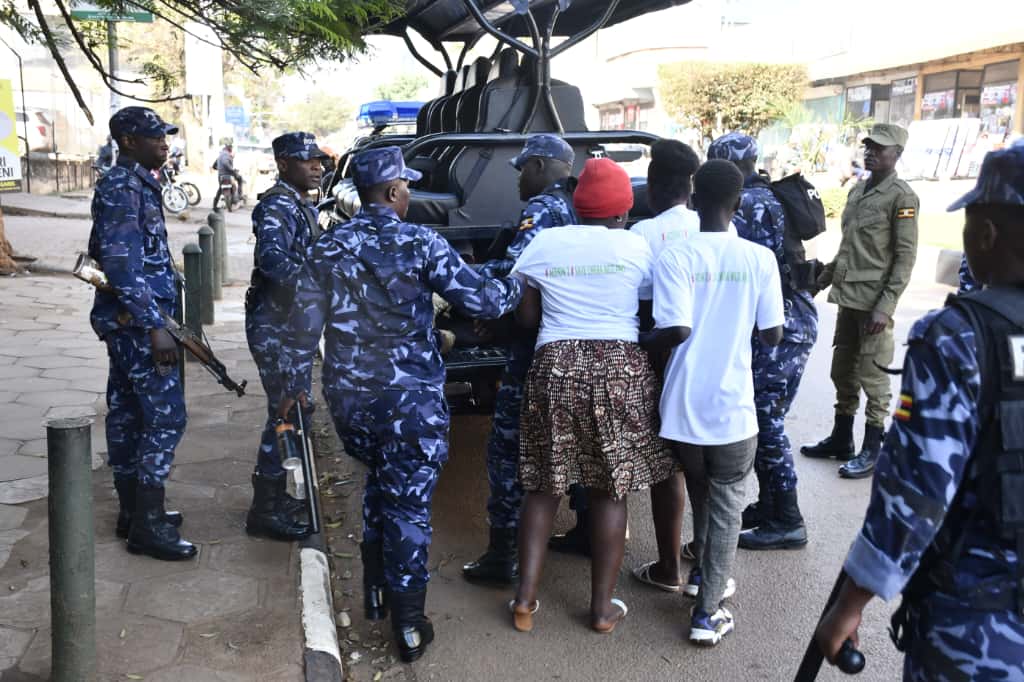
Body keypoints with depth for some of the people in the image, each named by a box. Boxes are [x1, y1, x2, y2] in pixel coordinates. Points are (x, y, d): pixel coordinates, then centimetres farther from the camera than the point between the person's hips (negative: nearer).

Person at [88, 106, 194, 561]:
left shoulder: (135, 184, 15)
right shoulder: (122, 188, -15)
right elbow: (123, 265, -24)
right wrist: (155, 326, -26)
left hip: (127, 322, 10)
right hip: (136, 321, -10)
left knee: (127, 415, 14)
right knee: (166, 417, -7)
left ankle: (133, 511, 24)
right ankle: (148, 525, 0)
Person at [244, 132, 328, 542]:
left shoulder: (301, 206, 15)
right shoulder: (277, 207, -17)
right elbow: (274, 261, -32)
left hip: (291, 324, 10)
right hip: (274, 327, -10)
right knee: (286, 414, -5)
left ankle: (275, 497, 32)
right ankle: (265, 511, 5)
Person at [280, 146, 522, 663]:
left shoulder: (327, 249, 3)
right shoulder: (421, 244, -9)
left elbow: (303, 326, 3)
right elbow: (478, 299, -12)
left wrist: (295, 386, 14)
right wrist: (520, 284, 7)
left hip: (349, 397, 4)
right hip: (411, 397, -4)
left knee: (380, 482, 26)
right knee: (408, 502, 5)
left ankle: (375, 590, 34)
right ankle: (408, 625, 13)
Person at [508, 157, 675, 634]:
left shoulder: (544, 243, 5)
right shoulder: (638, 247, 1)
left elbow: (525, 317, 6)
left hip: (555, 368, 2)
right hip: (620, 369, -1)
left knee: (544, 485, 14)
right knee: (610, 490, 9)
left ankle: (525, 598, 14)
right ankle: (603, 607, 16)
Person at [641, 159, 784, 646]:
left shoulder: (675, 257, -10)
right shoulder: (760, 259, -5)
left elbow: (676, 330, -19)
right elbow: (772, 335, -1)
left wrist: (639, 345, -1)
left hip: (683, 404, 1)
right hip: (733, 406, -1)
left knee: (700, 494, 24)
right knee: (726, 505, 13)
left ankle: (701, 575, 42)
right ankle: (708, 611, 11)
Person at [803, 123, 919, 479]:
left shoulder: (901, 196, -8)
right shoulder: (857, 190, 14)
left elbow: (905, 257, -12)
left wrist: (885, 306, -18)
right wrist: (824, 277, 14)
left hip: (874, 301, -8)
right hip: (847, 297, 8)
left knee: (873, 378, 0)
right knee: (842, 373, 15)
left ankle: (872, 451, 11)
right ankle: (841, 440, 27)